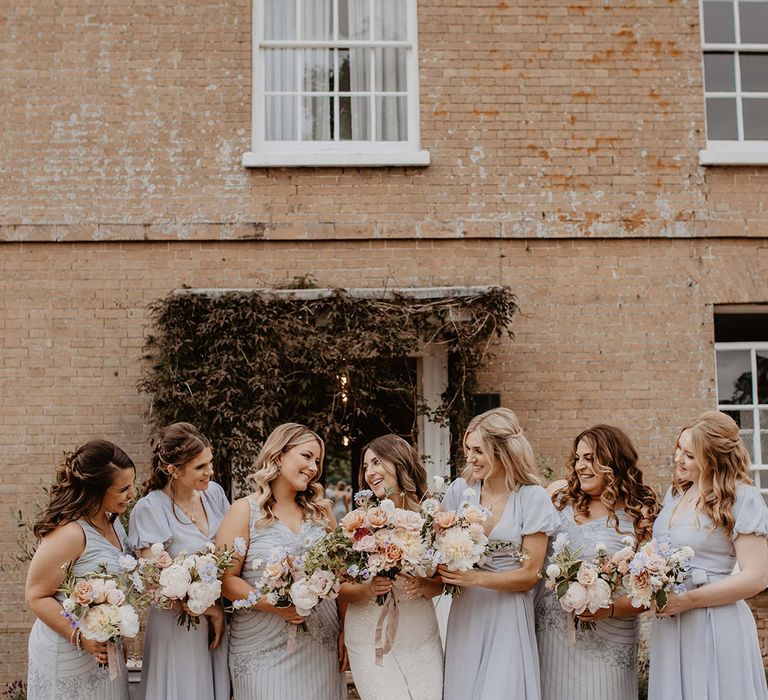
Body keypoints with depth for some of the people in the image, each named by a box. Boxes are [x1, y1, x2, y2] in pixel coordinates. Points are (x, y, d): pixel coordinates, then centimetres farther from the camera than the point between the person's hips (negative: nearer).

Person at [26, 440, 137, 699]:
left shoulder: (112, 522, 3)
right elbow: (37, 597, -19)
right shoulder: (69, 533, -23)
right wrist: (81, 637, -25)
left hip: (105, 648, 8)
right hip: (68, 656, -8)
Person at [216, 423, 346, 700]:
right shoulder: (245, 511, -4)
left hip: (322, 645, 4)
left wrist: (345, 631, 4)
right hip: (264, 649, -3)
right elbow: (225, 578, -9)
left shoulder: (321, 510, 8)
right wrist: (274, 605, -19)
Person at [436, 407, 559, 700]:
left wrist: (475, 578, -18)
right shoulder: (460, 490, 0)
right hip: (465, 613, 3)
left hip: (508, 617, -3)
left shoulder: (532, 499, -8)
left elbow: (529, 575, -8)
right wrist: (444, 568, -12)